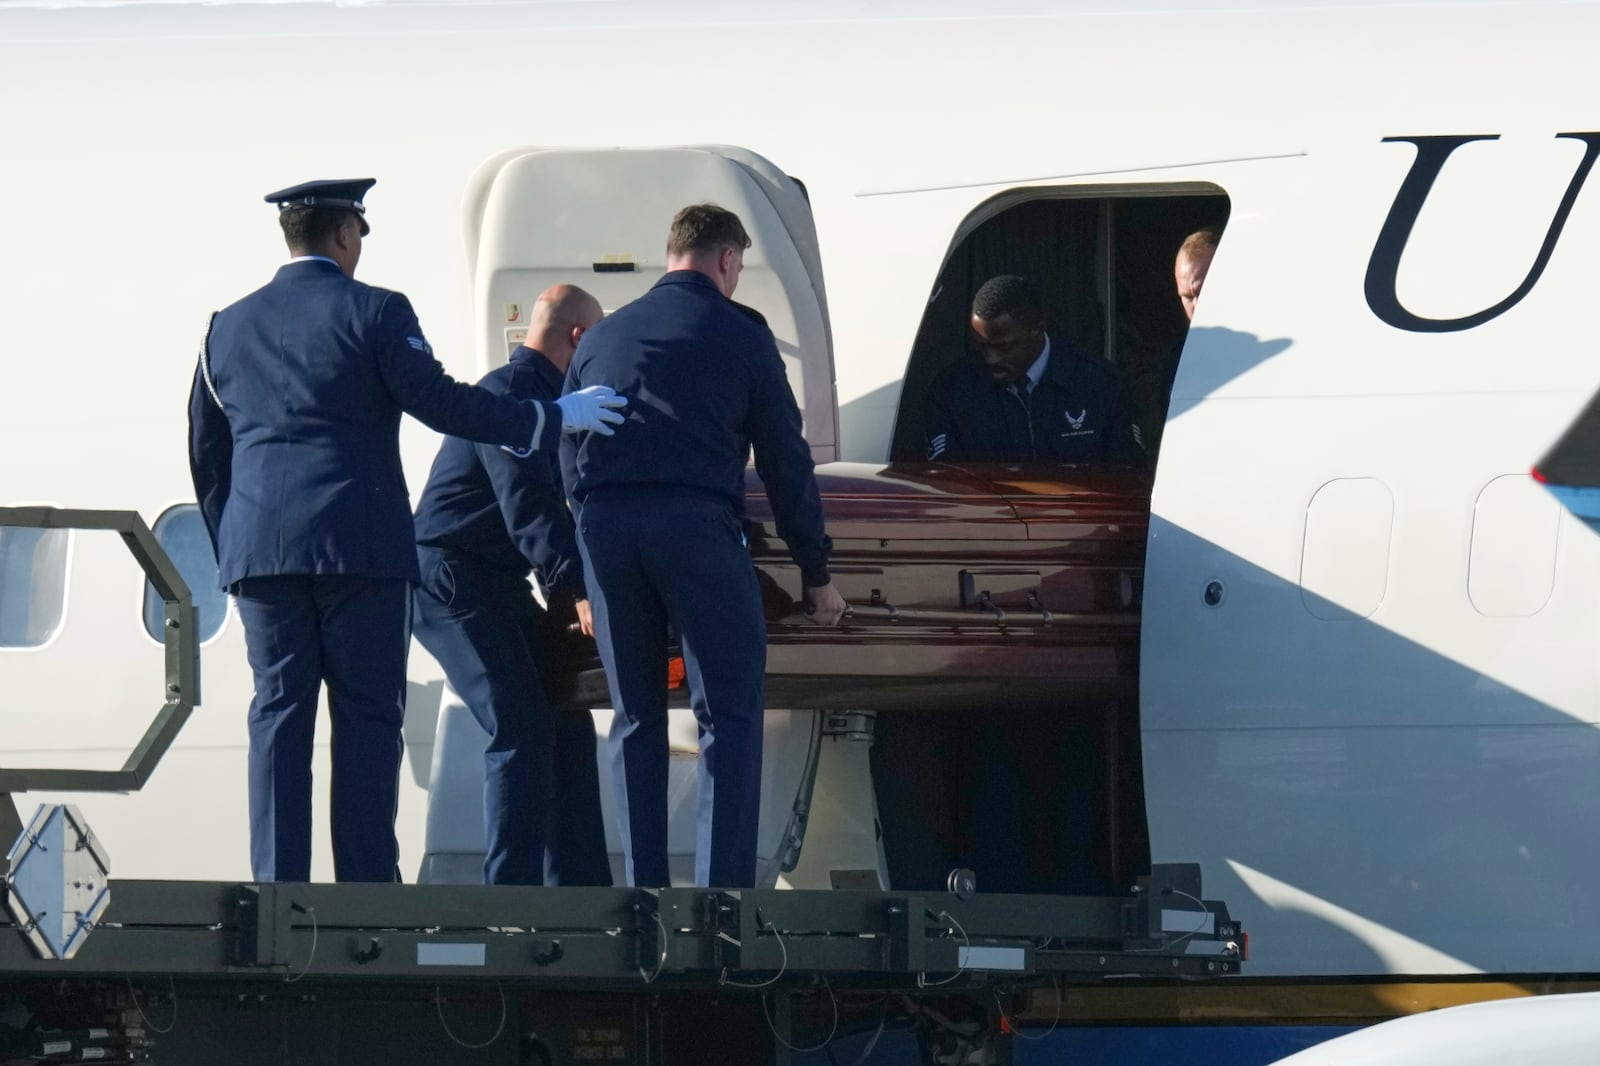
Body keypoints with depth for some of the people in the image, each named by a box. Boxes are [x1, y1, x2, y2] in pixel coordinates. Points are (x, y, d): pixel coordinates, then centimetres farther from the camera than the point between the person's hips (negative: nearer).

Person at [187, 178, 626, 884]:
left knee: (278, 713, 4)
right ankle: (366, 887, -4)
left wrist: (230, 547, 25)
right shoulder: (373, 312, -2)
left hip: (259, 550, 4)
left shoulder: (230, 327, 14)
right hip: (360, 546, -4)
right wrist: (553, 418, 0)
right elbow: (438, 401, -8)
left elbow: (206, 451, 17)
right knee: (367, 714, -1)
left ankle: (276, 884, -3)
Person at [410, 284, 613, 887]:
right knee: (521, 732, -18)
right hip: (450, 582, -11)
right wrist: (577, 589, -35)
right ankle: (512, 889, -19)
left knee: (566, 725, 8)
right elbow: (526, 503, -27)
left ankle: (579, 884, 11)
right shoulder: (511, 392, -16)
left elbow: (555, 502, 29)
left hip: (499, 588, 11)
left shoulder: (543, 396, 18)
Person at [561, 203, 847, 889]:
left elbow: (566, 460, 24)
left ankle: (643, 890, 9)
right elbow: (785, 461, 9)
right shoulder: (740, 336, 9)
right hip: (695, 521, -4)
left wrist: (582, 580, 31)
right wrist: (817, 574, 16)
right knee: (729, 713, -2)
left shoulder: (602, 338, 22)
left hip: (602, 524, 5)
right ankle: (723, 887, -12)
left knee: (635, 718, 12)